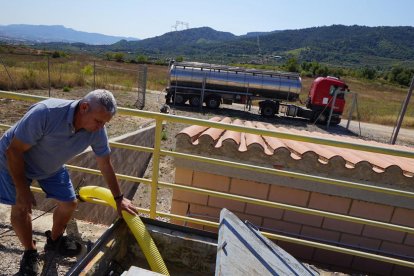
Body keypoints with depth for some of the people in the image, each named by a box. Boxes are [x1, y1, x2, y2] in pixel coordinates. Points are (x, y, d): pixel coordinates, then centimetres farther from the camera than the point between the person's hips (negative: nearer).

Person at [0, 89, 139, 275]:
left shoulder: (97, 131, -25)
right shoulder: (45, 113, -40)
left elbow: (105, 166, -11)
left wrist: (119, 198, -5)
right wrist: (22, 190, -21)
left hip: (51, 167, 4)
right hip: (15, 161, -4)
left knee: (69, 203, 2)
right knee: (21, 207, -6)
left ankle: (54, 240, 30)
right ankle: (30, 252, 21)